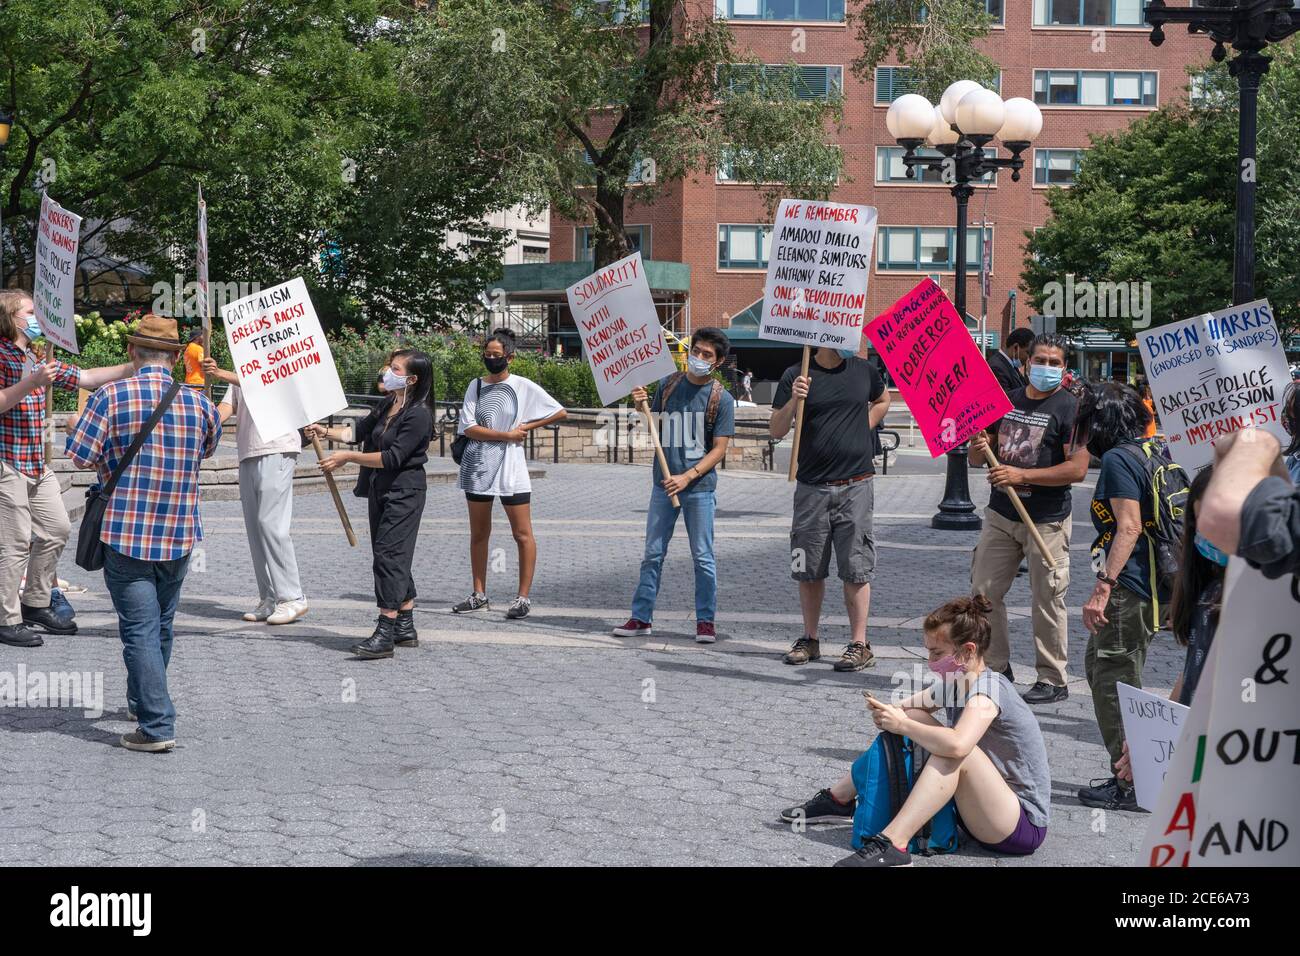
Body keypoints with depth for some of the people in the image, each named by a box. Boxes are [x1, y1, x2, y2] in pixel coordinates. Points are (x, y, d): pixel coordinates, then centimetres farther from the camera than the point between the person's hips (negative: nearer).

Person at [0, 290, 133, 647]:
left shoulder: (36, 360, 17)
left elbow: (84, 378, 19)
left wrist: (133, 368, 14)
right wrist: (30, 384, -30)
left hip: (37, 465, 9)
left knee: (56, 529, 12)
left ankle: (36, 604, 25)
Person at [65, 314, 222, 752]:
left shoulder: (111, 397, -10)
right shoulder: (197, 402, 1)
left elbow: (82, 456, -10)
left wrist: (77, 423, 11)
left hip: (125, 534, -4)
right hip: (178, 535, 4)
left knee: (140, 628, -3)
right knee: (162, 624, 20)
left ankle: (157, 726, -9)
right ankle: (142, 701, 38)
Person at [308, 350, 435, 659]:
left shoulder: (418, 414, -16)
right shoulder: (388, 406, 11)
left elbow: (393, 458, -22)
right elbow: (360, 431, 22)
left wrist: (349, 457, -21)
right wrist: (327, 432, 8)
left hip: (404, 491, -9)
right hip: (381, 491, 9)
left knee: (388, 555, -14)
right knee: (394, 558, 12)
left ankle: (384, 634, -15)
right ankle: (405, 628, 20)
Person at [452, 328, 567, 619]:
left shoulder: (523, 387, -1)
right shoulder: (476, 386, 6)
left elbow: (560, 412, 3)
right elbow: (468, 428, -5)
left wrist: (526, 426, -3)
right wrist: (507, 435, -11)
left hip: (510, 467, -3)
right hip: (477, 467, 3)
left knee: (523, 535, -4)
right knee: (478, 534, 9)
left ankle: (524, 597, 2)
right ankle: (479, 595, 18)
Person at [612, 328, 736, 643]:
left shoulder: (722, 399, -5)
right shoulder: (667, 385, 6)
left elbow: (719, 449, -7)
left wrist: (687, 477, -17)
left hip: (699, 487, -3)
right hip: (663, 483, 3)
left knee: (703, 556, 2)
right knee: (652, 554, 6)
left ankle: (705, 620, 11)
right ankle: (641, 618, 11)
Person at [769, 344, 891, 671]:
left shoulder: (863, 370, 5)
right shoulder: (796, 376, -2)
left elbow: (882, 401, 26)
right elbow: (776, 430, -3)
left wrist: (862, 430, 10)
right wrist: (794, 400, -20)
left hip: (856, 486, 0)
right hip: (812, 487, 0)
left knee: (856, 568, -1)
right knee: (808, 569, 7)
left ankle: (859, 644, 3)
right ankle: (810, 640, 20)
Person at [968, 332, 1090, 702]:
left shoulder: (1069, 408, -7)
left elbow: (1078, 469, -16)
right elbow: (976, 460, 17)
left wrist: (1021, 475, -20)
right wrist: (979, 447, -8)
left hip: (1047, 522, -6)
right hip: (1001, 515, 6)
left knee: (1047, 599, -1)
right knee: (984, 591, 6)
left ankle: (1053, 680, 8)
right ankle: (997, 668, 18)